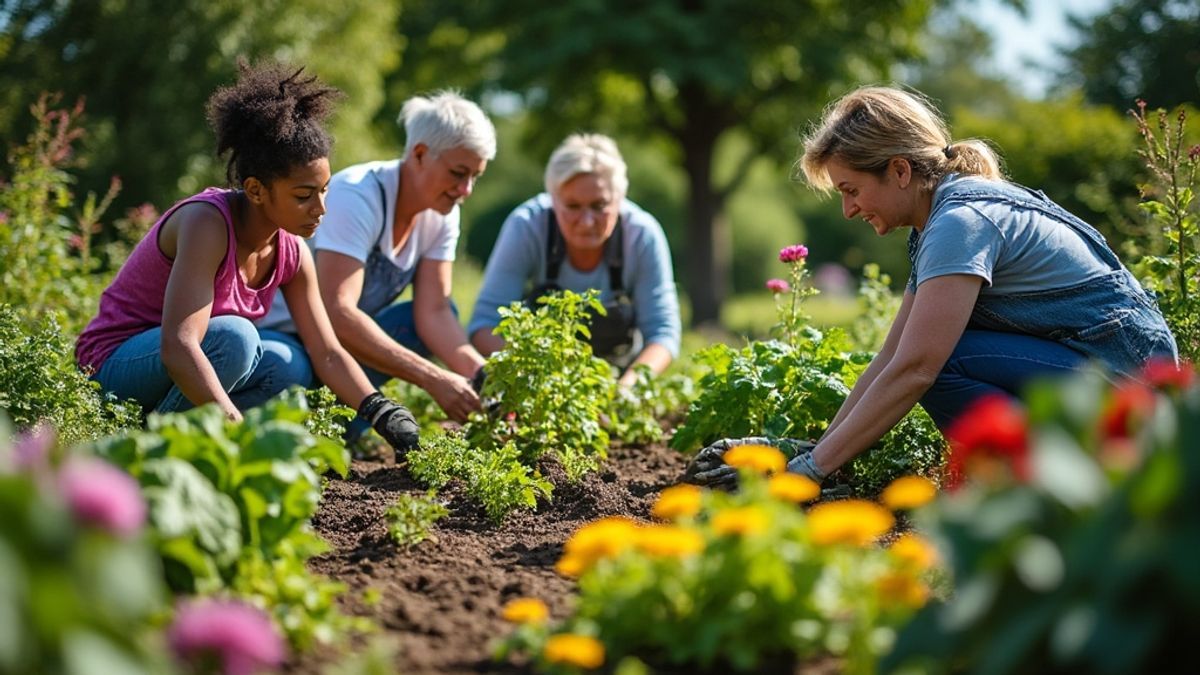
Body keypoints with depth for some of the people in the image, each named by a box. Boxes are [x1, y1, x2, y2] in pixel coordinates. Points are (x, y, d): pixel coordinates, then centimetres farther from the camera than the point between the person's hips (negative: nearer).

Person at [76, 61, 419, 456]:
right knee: (234, 336, -32)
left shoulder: (291, 254, -5)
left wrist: (386, 415, -19)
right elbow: (177, 347, -38)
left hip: (172, 368, 7)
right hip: (117, 364, -7)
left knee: (289, 367, -16)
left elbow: (328, 355, -2)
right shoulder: (208, 223, -27)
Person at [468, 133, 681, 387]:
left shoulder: (643, 236, -25)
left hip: (613, 368, 1)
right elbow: (485, 323, -26)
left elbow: (662, 331, -22)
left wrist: (628, 385, -42)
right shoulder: (526, 227, -27)